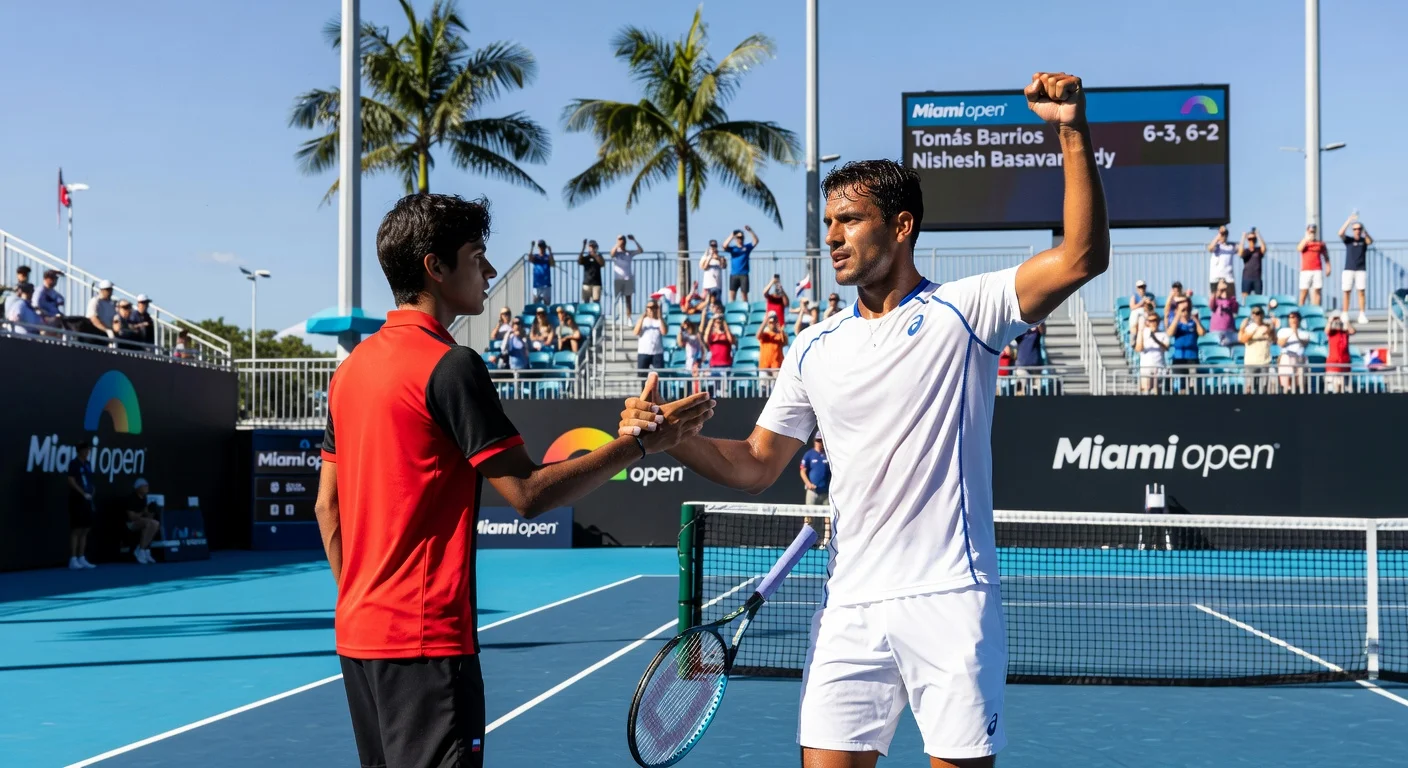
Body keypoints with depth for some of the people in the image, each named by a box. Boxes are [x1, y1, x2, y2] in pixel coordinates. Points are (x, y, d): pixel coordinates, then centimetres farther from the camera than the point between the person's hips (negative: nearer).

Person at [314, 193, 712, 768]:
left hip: (357, 634, 9)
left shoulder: (351, 368, 12)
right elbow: (529, 493, -16)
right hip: (424, 639, -9)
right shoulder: (449, 365, -14)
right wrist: (641, 440, -12)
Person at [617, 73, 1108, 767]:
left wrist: (1073, 132, -23)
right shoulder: (815, 351, 13)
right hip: (849, 609, 4)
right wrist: (671, 437, -1)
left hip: (947, 600, -4)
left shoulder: (962, 311, -2)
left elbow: (1080, 259, -15)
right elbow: (755, 466, 16)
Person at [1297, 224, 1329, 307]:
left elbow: (1326, 256, 14)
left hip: (1318, 270, 1)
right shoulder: (1304, 241, 9)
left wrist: (1328, 268, 4)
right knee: (1304, 291, -4)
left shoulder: (1321, 243, 12)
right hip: (1306, 270, -1)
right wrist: (1307, 239, -19)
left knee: (1317, 291, -3)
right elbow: (1299, 248, -13)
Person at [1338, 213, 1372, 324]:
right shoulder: (1348, 240, 4)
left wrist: (1365, 232, -37)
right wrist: (1349, 220, -23)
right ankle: (1344, 315, 5)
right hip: (1348, 269, 0)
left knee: (1361, 292, -4)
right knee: (1346, 292, 0)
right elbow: (1340, 233, -15)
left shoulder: (1364, 240, 5)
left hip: (1361, 270, 0)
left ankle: (1362, 315, -3)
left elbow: (1370, 241, -17)